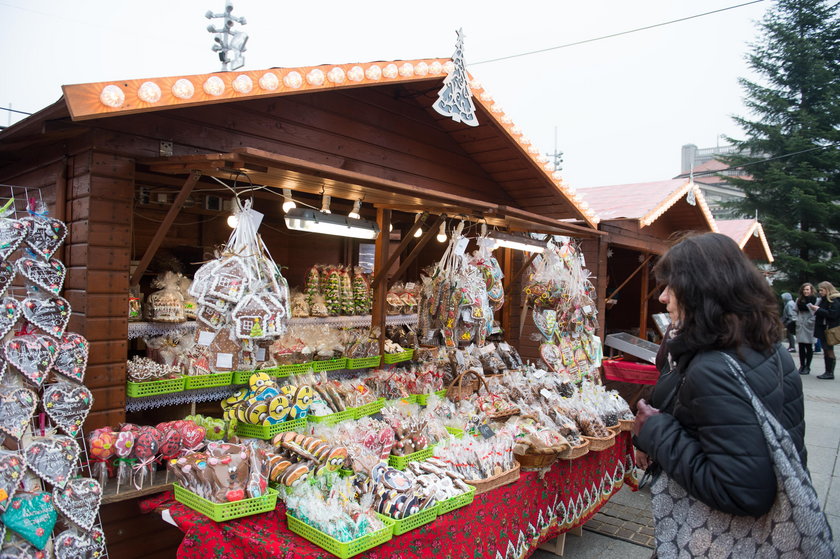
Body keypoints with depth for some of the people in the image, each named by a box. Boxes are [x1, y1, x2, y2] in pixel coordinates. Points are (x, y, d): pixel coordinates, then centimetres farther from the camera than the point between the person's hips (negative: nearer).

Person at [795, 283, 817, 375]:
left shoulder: (815, 300, -6)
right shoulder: (799, 300, 9)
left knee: (809, 347, 4)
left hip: (810, 327, -4)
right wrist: (797, 320, 3)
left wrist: (810, 321, -15)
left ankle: (807, 367, 12)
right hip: (800, 327, 4)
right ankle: (802, 366, 16)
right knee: (801, 347, 8)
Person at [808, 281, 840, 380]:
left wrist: (818, 310, -17)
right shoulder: (824, 300, 14)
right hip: (822, 328, 9)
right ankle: (827, 372, 13)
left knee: (829, 351, -3)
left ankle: (830, 373, 2)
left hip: (830, 329, -9)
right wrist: (816, 310, 2)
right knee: (826, 351, 9)